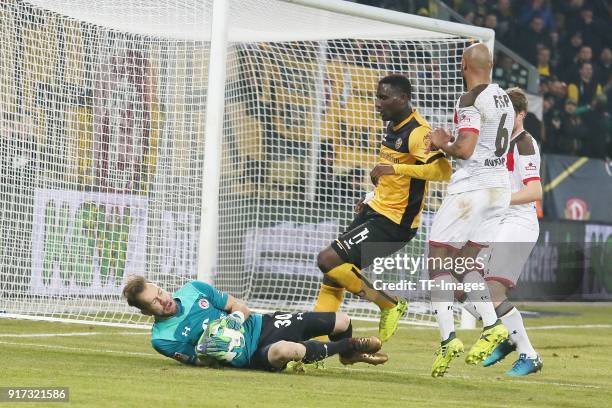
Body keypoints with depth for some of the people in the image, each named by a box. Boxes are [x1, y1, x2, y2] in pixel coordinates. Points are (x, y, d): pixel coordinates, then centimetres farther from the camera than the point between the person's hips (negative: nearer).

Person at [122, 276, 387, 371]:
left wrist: (236, 319, -17)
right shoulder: (162, 338, -11)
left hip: (261, 325, 5)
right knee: (285, 350, -42)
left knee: (342, 322, -4)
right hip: (250, 356, -5)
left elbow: (241, 308, 5)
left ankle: (348, 356, 36)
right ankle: (349, 346, -12)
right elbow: (201, 363, -5)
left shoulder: (193, 290, -1)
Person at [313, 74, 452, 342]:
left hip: (394, 222, -10)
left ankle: (391, 304, -3)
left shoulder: (417, 132, -19)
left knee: (328, 260, -17)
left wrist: (394, 168, -34)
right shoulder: (394, 126, 12)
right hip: (376, 210, 10)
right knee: (333, 272, 8)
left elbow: (443, 170, -33)